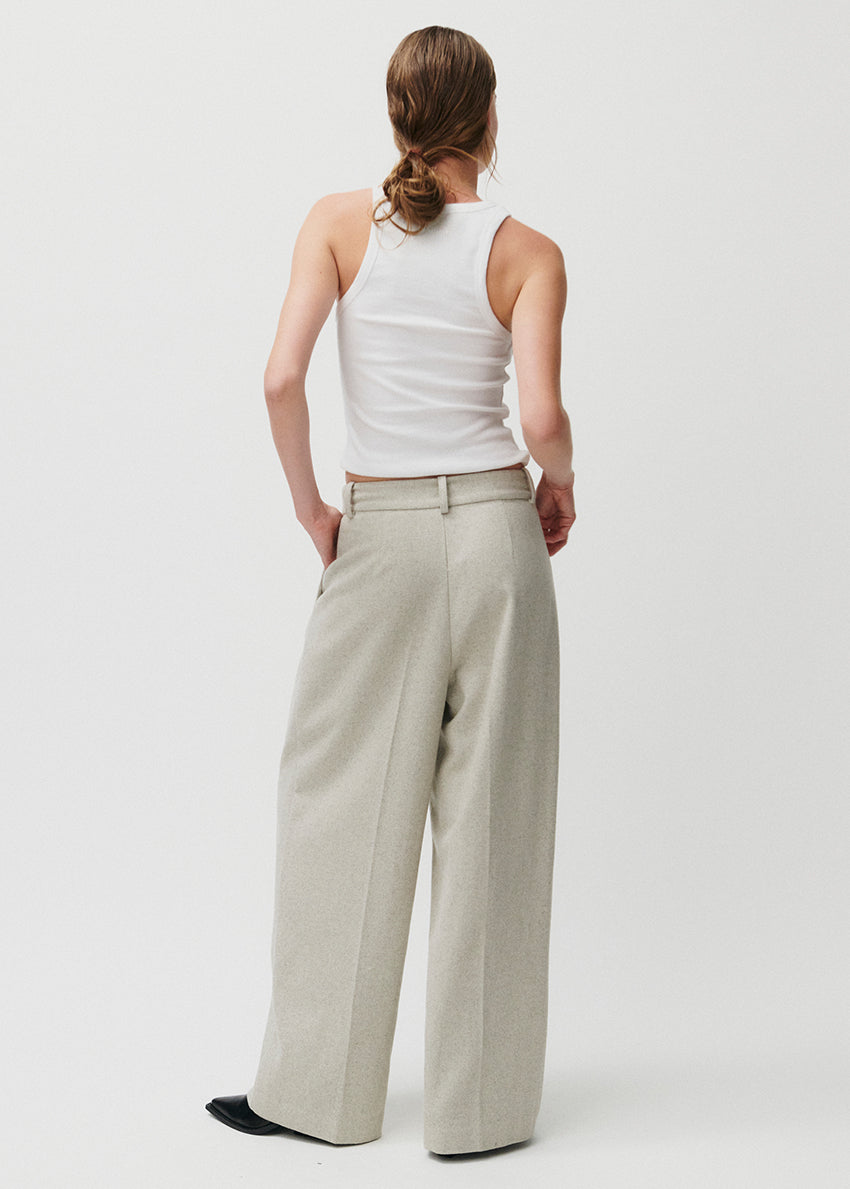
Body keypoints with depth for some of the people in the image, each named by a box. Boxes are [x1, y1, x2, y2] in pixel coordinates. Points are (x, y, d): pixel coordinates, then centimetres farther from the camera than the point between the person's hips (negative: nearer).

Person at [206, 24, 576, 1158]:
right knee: (487, 812, 6)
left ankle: (321, 1086, 18)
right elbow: (543, 416, -14)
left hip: (377, 535, 0)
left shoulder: (341, 222, -1)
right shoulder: (529, 251, -3)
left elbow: (283, 378, -12)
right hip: (494, 526, 0)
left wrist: (310, 507, 1)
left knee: (345, 806, 10)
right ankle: (478, 1104, 15)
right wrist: (559, 484, 7)